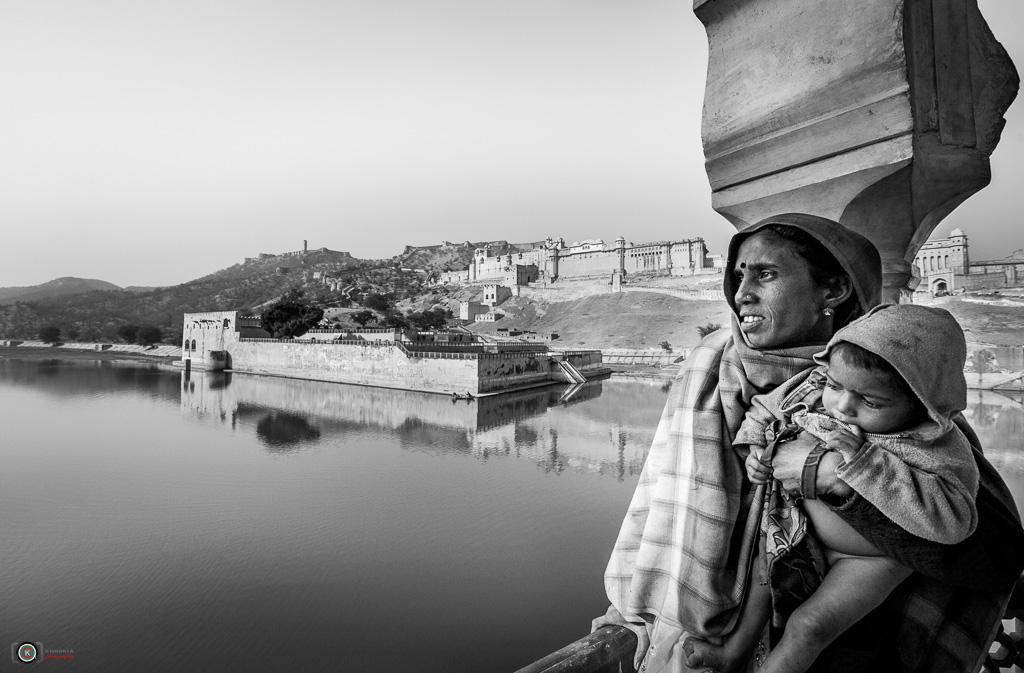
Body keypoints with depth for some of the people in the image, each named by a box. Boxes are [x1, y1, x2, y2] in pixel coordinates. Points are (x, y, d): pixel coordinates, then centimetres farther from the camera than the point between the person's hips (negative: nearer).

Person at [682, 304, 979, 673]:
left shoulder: (936, 449, -29)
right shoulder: (813, 393, -19)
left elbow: (951, 519, -42)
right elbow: (764, 411, 0)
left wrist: (864, 460, -46)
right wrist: (753, 449, -18)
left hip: (871, 556, -5)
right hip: (803, 532, 5)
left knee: (810, 624, -7)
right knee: (763, 571, 15)